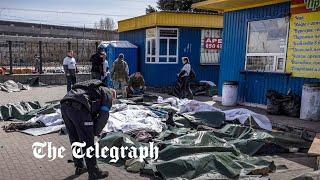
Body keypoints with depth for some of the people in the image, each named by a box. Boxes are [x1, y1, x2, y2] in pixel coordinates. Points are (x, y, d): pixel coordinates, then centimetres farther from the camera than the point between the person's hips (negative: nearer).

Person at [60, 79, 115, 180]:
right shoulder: (107, 94, 15)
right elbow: (103, 116, 6)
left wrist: (92, 131, 34)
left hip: (64, 105, 8)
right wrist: (95, 132, 17)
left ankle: (79, 168, 36)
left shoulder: (93, 89, 37)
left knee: (75, 141, 22)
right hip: (78, 107, -8)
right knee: (88, 143, 5)